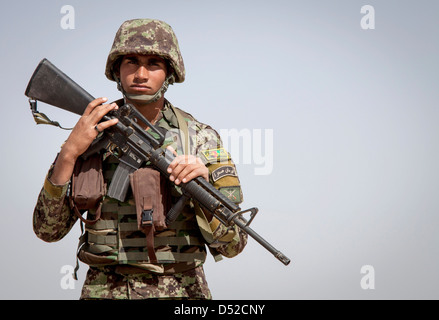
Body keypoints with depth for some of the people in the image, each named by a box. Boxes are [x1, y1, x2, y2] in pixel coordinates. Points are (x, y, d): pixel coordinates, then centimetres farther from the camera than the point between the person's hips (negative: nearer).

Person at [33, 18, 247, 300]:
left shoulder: (202, 138, -1)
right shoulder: (92, 133, 3)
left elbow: (232, 245, -2)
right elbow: (48, 229, -2)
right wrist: (70, 152, -12)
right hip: (103, 290, 1)